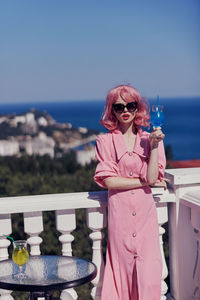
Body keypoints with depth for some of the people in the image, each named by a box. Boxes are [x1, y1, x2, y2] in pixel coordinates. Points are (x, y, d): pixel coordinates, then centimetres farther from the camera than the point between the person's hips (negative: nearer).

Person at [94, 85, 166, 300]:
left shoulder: (150, 139, 8)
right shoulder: (105, 141, 3)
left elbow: (152, 178, -5)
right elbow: (108, 181, -6)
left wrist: (154, 146, -11)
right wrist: (143, 181, -5)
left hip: (146, 212, 1)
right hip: (119, 212, -1)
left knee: (149, 274, -5)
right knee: (123, 270, 3)